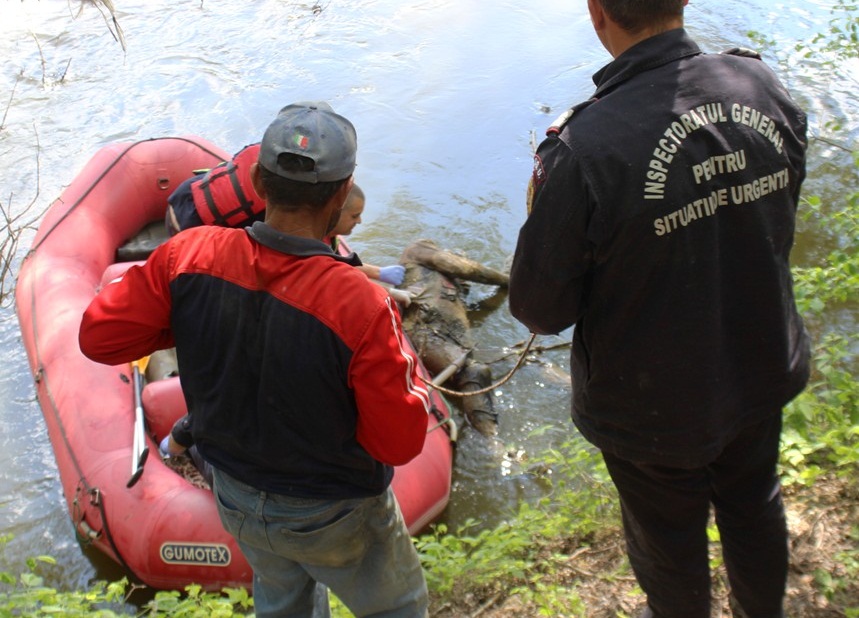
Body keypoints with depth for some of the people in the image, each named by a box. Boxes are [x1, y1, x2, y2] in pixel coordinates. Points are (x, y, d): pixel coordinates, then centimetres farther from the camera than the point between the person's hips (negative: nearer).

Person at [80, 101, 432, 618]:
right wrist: (406, 367, -8)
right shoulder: (361, 307, -36)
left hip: (236, 498, 5)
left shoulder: (189, 256, -23)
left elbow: (99, 336, -12)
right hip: (334, 518, -4)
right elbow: (401, 443, -25)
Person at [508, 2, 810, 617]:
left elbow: (540, 311, -21)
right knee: (754, 504, 32)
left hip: (656, 403, -5)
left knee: (669, 543, 24)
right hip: (764, 370, 5)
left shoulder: (584, 151, -34)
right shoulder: (766, 88, -16)